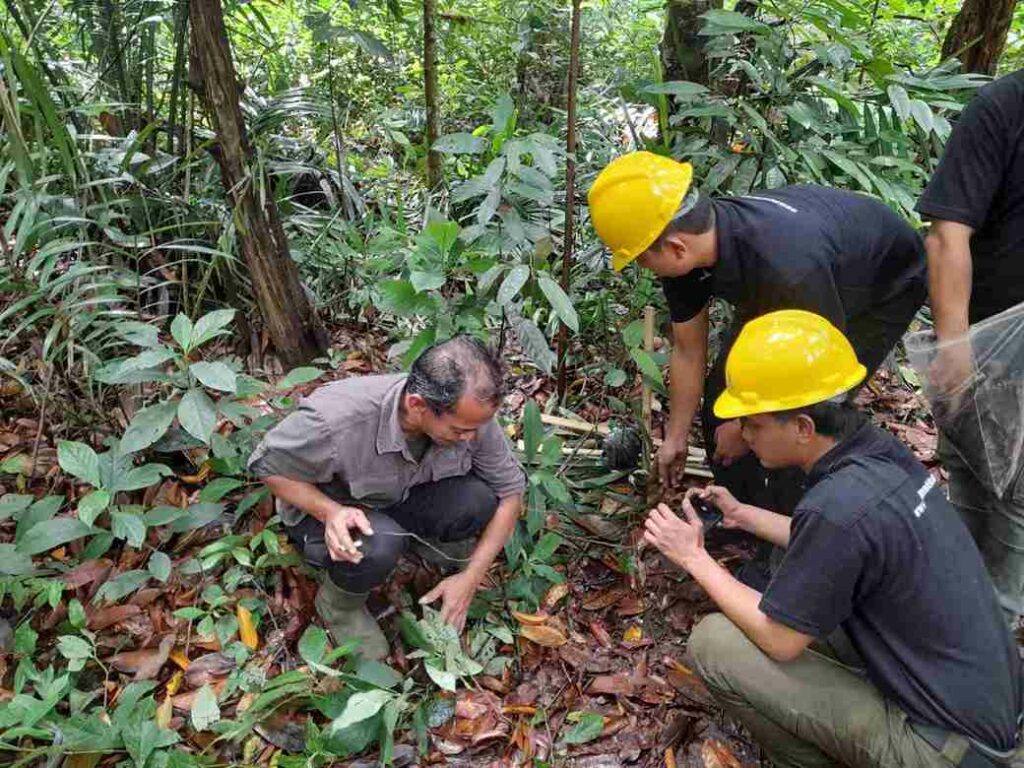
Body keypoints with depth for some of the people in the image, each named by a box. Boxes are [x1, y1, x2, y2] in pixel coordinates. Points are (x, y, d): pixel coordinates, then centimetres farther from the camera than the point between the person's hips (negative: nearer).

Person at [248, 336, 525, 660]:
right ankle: (339, 602, -2)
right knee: (379, 543, -37)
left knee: (479, 498, -25)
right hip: (327, 510, -3)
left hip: (402, 500, 4)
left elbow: (510, 491, -11)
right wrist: (329, 512, -35)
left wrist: (470, 579, -15)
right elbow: (266, 465, -18)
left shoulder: (470, 414, -25)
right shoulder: (336, 418, -37)